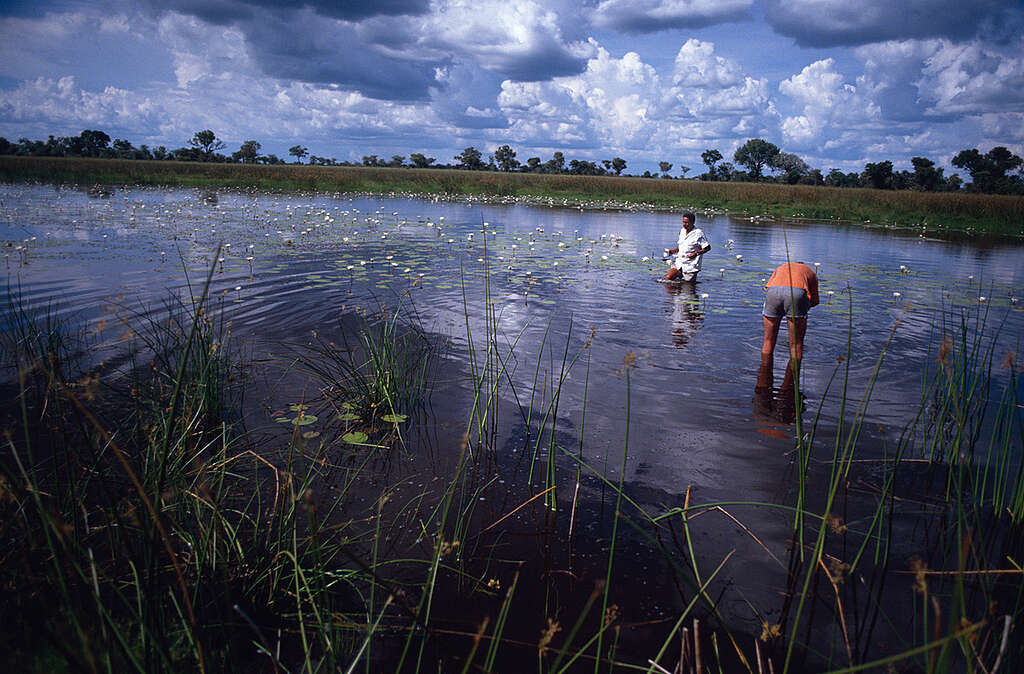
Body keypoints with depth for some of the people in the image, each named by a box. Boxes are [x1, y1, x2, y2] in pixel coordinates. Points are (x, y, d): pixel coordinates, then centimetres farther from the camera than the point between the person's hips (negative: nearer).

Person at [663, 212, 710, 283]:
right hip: (679, 263, 5)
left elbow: (707, 247, -9)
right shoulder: (682, 231, 11)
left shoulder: (698, 233, -11)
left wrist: (696, 253, -21)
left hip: (691, 266, -5)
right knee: (667, 278, -13)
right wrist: (673, 251, 7)